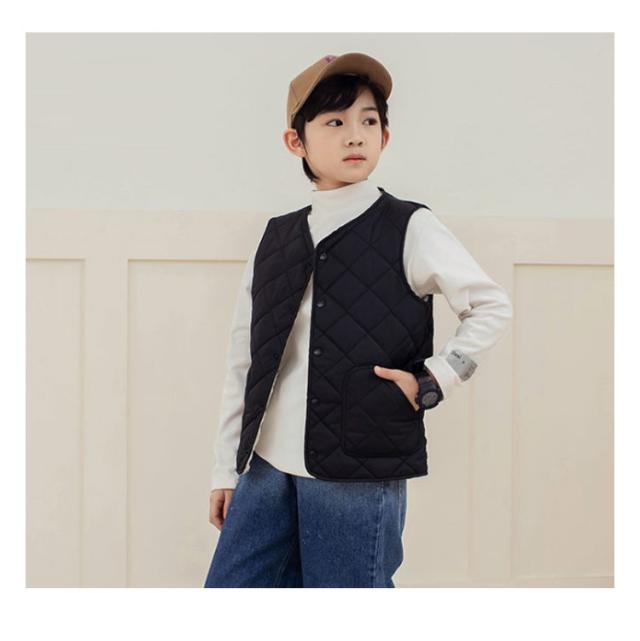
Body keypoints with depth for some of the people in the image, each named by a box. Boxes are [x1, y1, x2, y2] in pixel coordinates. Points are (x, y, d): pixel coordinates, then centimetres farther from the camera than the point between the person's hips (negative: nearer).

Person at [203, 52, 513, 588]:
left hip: (360, 476, -5)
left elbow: (492, 306, 2)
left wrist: (433, 382, -7)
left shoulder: (409, 228, -2)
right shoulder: (277, 239, 10)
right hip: (267, 468, 5)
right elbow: (244, 360, 13)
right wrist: (226, 468, 13)